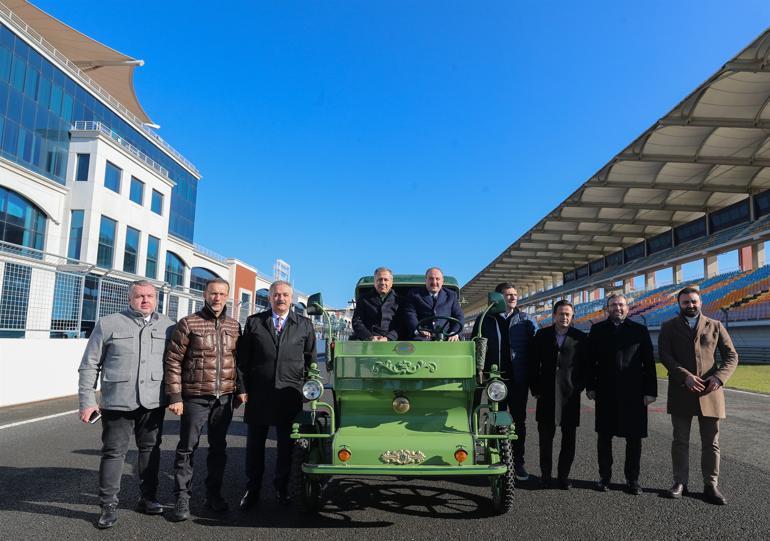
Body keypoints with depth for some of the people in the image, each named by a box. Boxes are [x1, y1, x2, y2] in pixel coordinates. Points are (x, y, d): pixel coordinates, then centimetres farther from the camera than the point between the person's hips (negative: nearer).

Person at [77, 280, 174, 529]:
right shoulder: (108, 324, 1)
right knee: (114, 452, 4)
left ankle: (147, 498, 26)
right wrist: (87, 400, -2)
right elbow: (89, 365, 3)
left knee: (150, 450, 12)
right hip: (117, 401, -2)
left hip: (153, 403, 2)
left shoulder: (167, 327, 6)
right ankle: (109, 504, 18)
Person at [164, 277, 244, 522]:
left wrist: (240, 389, 9)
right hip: (195, 398, -4)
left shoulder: (234, 326, 7)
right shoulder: (188, 324, -5)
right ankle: (182, 498, 17)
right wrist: (175, 396, -10)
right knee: (187, 448, 4)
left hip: (225, 398, 4)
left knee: (218, 447, 13)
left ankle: (213, 494, 27)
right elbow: (173, 361, -6)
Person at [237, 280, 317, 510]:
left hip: (290, 394, 0)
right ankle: (252, 489, 24)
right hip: (259, 394, 0)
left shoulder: (304, 325, 7)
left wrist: (307, 388, 5)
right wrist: (246, 387, 3)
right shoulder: (253, 322, 5)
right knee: (255, 442, 9)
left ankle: (282, 487, 26)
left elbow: (310, 359, 11)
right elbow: (243, 358, 7)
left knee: (286, 443, 9)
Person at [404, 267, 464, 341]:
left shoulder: (451, 295, 21)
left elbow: (459, 317, 15)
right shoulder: (414, 293, 14)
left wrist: (455, 333, -4)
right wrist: (417, 330, -16)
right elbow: (410, 314, 2)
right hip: (423, 337, -2)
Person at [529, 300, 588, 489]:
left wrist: (579, 387, -2)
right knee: (545, 437, 6)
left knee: (568, 439, 6)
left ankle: (564, 476, 19)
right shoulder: (542, 335, 5)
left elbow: (586, 366, 6)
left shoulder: (581, 338, 3)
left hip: (570, 395, 0)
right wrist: (535, 389, 3)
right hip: (547, 395, 1)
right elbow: (533, 364, 7)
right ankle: (545, 475, 18)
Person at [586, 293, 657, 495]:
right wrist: (590, 386, 1)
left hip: (633, 393, -1)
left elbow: (649, 362, 2)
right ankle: (604, 476, 21)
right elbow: (591, 360, 6)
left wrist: (650, 390, -3)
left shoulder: (640, 330, 4)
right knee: (604, 437, 8)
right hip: (605, 393, 1)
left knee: (634, 438, 6)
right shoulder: (597, 330, 7)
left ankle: (632, 479, 19)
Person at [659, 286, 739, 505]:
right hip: (681, 391, 0)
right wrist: (686, 377, -18)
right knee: (680, 440, 8)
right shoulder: (669, 327, 6)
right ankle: (680, 482, 18)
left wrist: (719, 377, -13)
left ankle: (711, 485, 17)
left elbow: (731, 356, 4)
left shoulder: (715, 326, 9)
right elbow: (665, 356, -5)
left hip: (710, 392, 1)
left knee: (711, 443, 7)